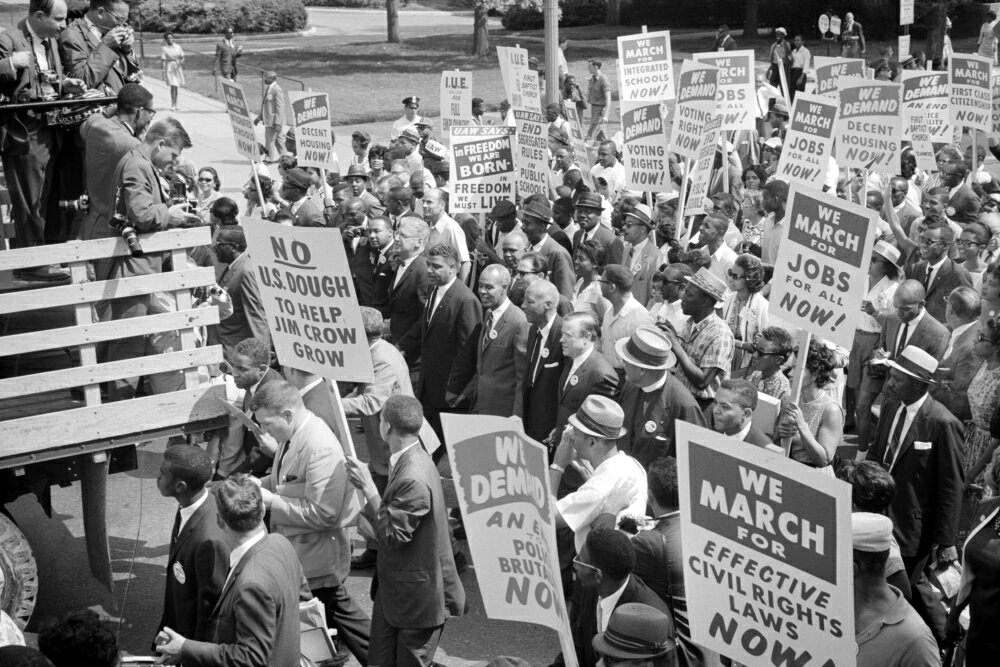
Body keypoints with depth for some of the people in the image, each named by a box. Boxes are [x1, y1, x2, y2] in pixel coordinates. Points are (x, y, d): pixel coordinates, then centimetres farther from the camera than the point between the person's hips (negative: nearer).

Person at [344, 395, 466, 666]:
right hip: (394, 590, 9)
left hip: (416, 599, -9)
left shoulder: (413, 479, -29)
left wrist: (368, 487, -23)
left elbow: (392, 535, -24)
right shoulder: (412, 460, 2)